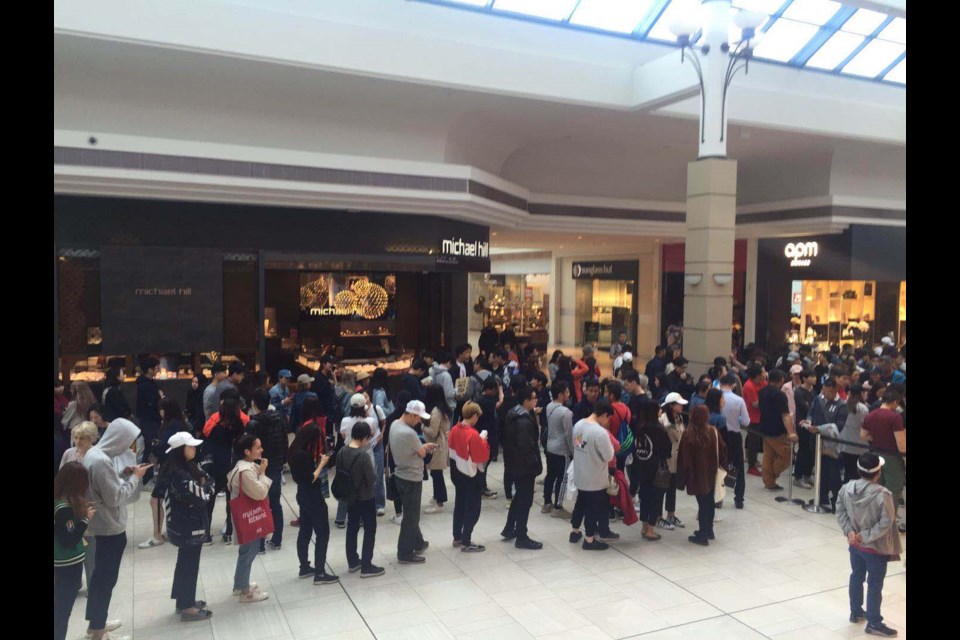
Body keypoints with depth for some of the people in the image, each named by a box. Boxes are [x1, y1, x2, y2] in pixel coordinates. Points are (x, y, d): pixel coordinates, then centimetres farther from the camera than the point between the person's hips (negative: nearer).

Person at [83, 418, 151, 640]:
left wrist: (123, 474, 2)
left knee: (100, 574, 21)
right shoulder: (101, 461, -27)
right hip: (111, 527, -10)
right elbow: (115, 497, -24)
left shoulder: (94, 453, 4)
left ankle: (95, 621, 35)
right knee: (107, 577, 3)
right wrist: (134, 477, -14)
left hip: (103, 524, 10)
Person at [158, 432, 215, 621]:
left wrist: (203, 484, -15)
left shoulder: (186, 468, 5)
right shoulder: (179, 475, -25)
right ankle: (187, 607, 15)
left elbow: (208, 487, 5)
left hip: (186, 524, 10)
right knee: (189, 564, 3)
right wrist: (205, 483, -8)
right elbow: (200, 497, -25)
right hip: (189, 527, -10)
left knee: (185, 562, 21)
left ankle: (183, 600, 35)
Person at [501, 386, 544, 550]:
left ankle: (509, 529, 33)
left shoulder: (513, 415, 6)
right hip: (524, 466, -10)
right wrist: (534, 463, -17)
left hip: (514, 463, 10)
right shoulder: (525, 421, -25)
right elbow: (526, 446, -27)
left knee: (520, 496, 23)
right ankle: (521, 538, 11)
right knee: (525, 500, 2)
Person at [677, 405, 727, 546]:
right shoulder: (713, 432, -9)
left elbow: (683, 457, -13)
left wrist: (682, 478, -5)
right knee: (709, 502, 19)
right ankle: (708, 530, 32)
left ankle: (703, 535, 7)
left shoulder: (687, 435, -17)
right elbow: (722, 449, -1)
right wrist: (722, 464, 17)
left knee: (703, 503, 4)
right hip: (711, 474, 3)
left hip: (696, 475, -3)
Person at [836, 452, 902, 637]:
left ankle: (856, 612, 38)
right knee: (875, 585, 9)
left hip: (854, 545, 5)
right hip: (875, 548, -5)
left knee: (856, 577, 22)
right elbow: (885, 523, -23)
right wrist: (866, 536, -17)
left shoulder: (846, 488, -10)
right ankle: (874, 623, 22)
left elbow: (840, 512, -2)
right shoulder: (883, 495, -26)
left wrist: (849, 531, -5)